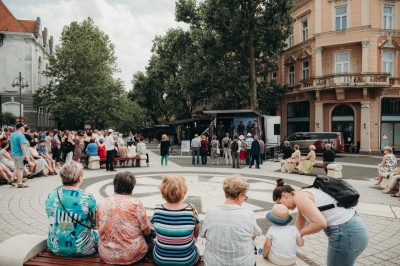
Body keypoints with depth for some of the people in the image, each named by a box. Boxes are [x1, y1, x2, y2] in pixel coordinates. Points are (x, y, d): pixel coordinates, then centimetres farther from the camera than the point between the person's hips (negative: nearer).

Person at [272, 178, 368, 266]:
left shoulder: (299, 197, -11)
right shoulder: (304, 195, 18)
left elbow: (320, 223, -22)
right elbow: (297, 229, 25)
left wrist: (301, 233, -5)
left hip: (345, 234, -10)